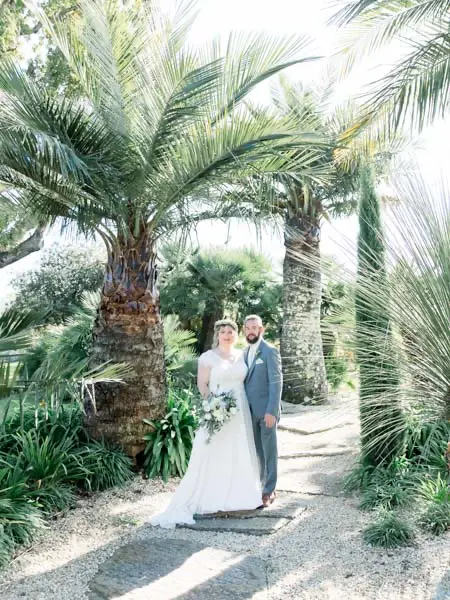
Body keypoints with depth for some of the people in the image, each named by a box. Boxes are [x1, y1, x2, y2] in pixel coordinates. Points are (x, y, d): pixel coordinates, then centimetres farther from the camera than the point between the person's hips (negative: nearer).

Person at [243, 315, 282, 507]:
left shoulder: (270, 352, -11)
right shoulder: (245, 352, 11)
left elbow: (276, 382, -16)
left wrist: (271, 411, -21)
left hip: (266, 411, -6)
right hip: (250, 411, 6)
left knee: (269, 450, 4)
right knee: (256, 450, 14)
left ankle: (269, 491, 14)